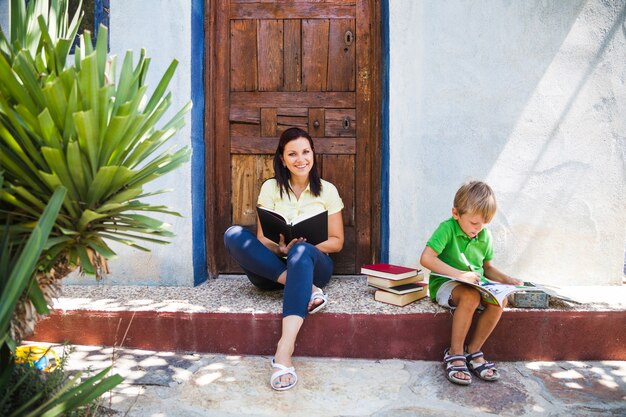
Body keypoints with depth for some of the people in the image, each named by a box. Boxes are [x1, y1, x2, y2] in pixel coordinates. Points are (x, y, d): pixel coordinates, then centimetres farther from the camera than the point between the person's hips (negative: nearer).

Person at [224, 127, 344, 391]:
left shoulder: (327, 190, 5)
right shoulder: (271, 188, 6)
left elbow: (337, 241, 5)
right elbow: (262, 240, 1)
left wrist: (305, 246, -14)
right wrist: (282, 249, -22)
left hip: (315, 264, -1)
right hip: (273, 265, 2)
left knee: (301, 252, -38)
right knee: (234, 235, -24)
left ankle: (284, 350, -47)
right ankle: (307, 289, -33)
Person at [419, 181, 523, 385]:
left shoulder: (485, 236, 6)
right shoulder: (447, 228, -14)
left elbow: (487, 268, 20)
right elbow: (426, 258, -26)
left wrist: (507, 279, 1)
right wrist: (459, 274, -28)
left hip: (476, 285, 6)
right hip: (445, 284, -6)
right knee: (470, 296, -36)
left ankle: (473, 351, -7)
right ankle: (455, 353, -19)